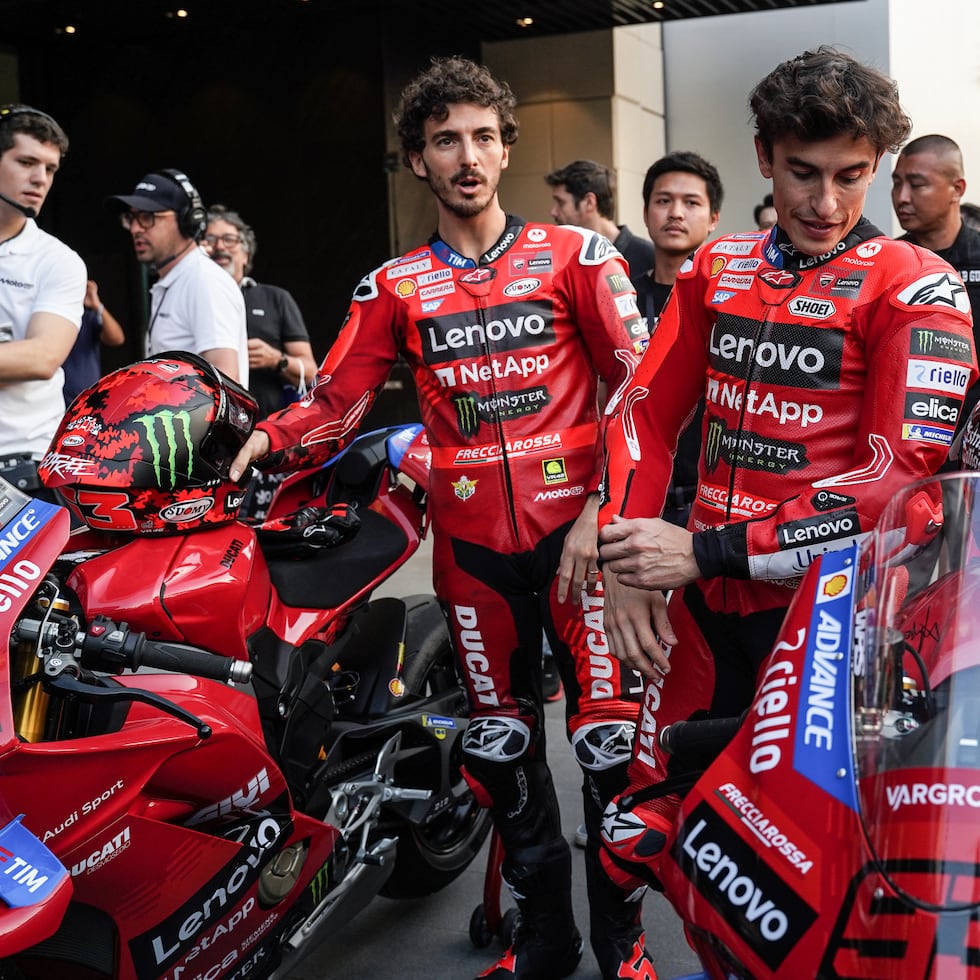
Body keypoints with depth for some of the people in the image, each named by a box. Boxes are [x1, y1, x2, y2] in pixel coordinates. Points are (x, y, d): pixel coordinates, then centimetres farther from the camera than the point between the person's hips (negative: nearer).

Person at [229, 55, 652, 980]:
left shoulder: (575, 254, 3)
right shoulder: (393, 287, 9)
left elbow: (637, 381, -1)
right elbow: (338, 398, 4)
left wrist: (606, 506, -9)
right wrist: (271, 437, -17)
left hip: (576, 524, -2)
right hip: (471, 539, 3)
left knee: (609, 732, -3)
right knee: (499, 740, 11)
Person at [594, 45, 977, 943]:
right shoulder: (716, 268, 11)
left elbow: (904, 475, -15)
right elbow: (646, 408, 11)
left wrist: (708, 550, -19)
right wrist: (625, 557, -6)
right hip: (704, 603, 5)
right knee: (639, 843, 9)